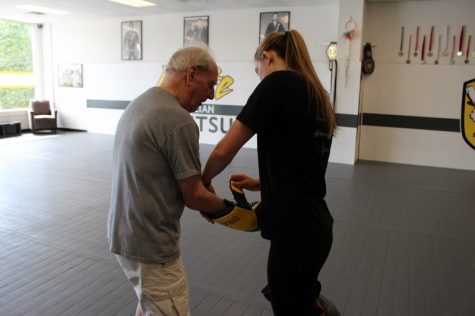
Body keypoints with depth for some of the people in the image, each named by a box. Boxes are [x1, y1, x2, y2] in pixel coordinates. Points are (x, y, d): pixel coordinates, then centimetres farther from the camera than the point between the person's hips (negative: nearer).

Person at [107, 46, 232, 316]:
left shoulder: (139, 103, 6)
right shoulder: (179, 121, -23)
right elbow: (193, 196, -17)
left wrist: (208, 201, 11)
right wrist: (227, 208, 2)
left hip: (127, 233, 10)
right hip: (150, 245, -10)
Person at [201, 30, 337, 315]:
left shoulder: (279, 82, -12)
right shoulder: (319, 97, 12)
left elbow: (224, 150, -13)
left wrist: (204, 181, 5)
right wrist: (261, 184, 11)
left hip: (296, 232, -8)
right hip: (314, 227, 8)